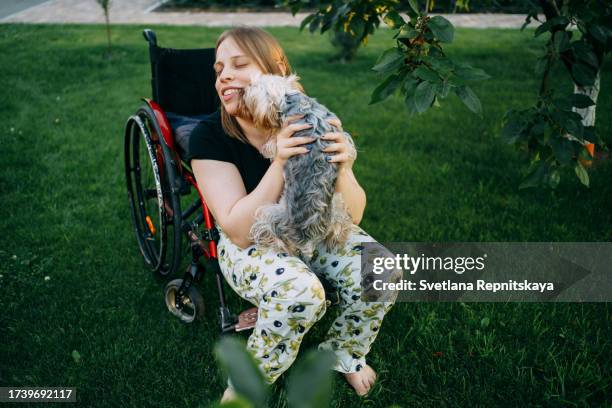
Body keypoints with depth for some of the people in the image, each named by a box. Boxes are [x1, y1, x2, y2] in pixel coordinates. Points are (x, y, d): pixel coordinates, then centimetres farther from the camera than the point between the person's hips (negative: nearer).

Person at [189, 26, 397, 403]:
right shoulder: (210, 136, -22)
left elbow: (351, 217, -15)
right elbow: (239, 231, -27)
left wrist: (342, 169, -37)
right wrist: (280, 164, -38)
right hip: (250, 245, -3)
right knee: (299, 292, -34)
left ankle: (343, 354, 10)